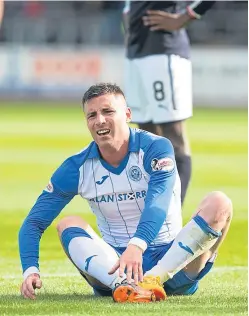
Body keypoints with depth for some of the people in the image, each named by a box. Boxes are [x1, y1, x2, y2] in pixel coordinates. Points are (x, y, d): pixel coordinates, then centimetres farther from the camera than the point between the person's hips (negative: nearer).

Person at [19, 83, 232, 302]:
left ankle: (153, 279, -43)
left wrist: (137, 246, -46)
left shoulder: (156, 148, -8)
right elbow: (34, 222, -2)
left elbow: (157, 204, -26)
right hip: (114, 264, 2)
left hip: (170, 261, -2)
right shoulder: (77, 167, 0)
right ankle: (122, 284, -49)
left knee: (219, 202, -24)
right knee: (69, 224, -22)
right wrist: (30, 269, -22)